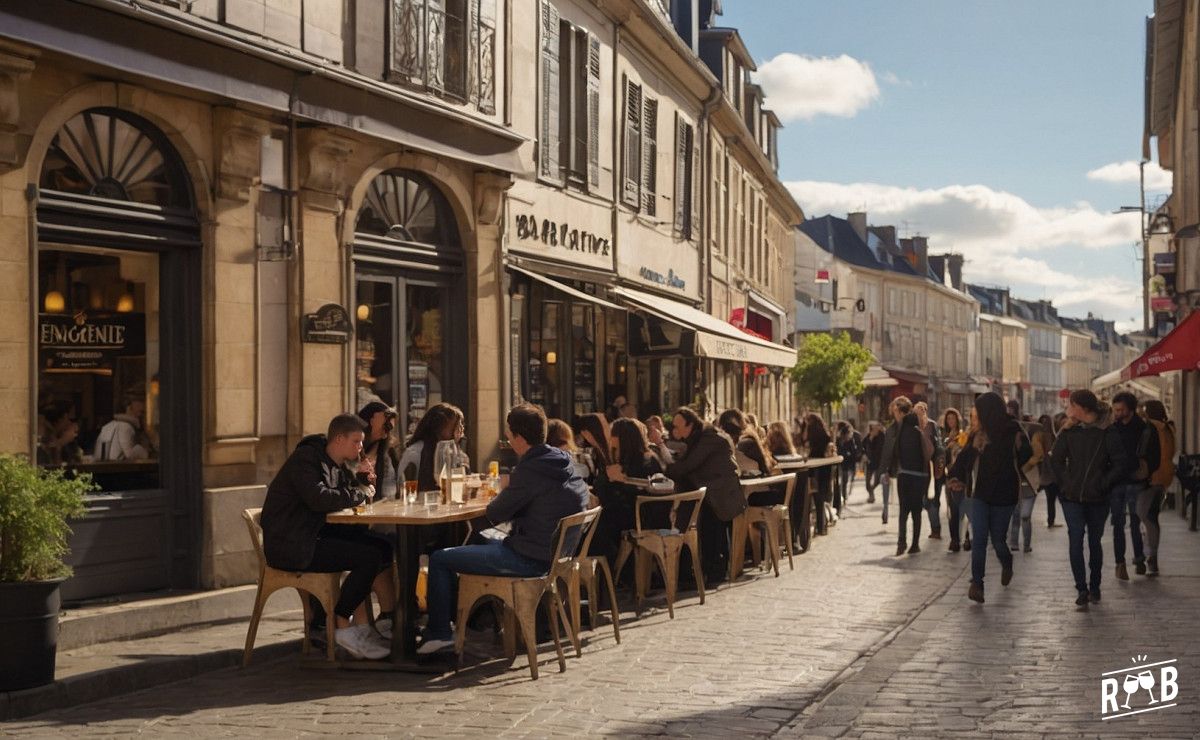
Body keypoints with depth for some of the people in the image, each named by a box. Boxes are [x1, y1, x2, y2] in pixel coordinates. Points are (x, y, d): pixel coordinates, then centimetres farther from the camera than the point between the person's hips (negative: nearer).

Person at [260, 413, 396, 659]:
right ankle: (343, 628, -9)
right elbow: (320, 499, -30)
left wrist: (356, 474, -4)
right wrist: (359, 494, -16)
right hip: (289, 545, -10)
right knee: (369, 556, -20)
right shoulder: (305, 459, -14)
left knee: (383, 546, -2)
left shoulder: (338, 465, 15)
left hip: (315, 534, 10)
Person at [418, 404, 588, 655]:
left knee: (439, 559, 1)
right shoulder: (564, 462, 3)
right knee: (482, 540, 34)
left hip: (529, 559, -9)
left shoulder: (529, 471, -23)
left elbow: (495, 515, -14)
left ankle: (439, 633, 9)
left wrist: (498, 499, 9)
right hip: (553, 552, 9)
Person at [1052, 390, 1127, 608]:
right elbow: (1056, 459, 7)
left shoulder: (1108, 433, -8)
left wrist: (1104, 484, -10)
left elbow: (1120, 464, -8)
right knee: (1075, 539, -9)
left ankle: (1094, 586, 25)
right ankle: (1082, 588, -7)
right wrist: (1064, 483, 0)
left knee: (1095, 541, 11)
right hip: (1072, 496, 1)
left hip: (1098, 498, -1)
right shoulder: (1069, 431, 1)